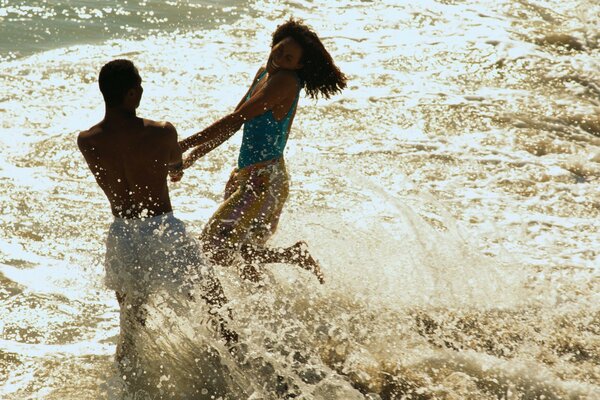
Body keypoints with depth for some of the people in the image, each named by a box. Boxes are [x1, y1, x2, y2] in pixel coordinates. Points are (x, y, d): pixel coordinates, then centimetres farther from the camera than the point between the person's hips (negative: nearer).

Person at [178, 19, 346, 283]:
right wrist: (194, 155, 12)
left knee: (215, 250, -11)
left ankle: (296, 255, -2)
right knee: (249, 257, 16)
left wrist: (186, 144, -18)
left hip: (265, 179, -9)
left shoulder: (286, 82, -17)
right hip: (245, 175, 9)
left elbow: (236, 119, -20)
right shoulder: (264, 74, 11)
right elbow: (234, 123, 17)